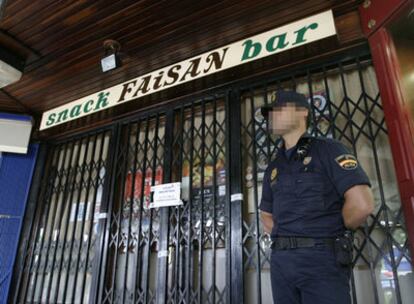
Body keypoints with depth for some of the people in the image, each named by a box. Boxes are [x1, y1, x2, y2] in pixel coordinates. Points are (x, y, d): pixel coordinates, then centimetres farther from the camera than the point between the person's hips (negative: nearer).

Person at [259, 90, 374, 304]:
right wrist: (284, 237, 7)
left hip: (321, 258, -5)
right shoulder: (273, 168, 16)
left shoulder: (328, 149, -2)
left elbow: (362, 204, -12)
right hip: (281, 260, 6)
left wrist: (327, 233, 1)